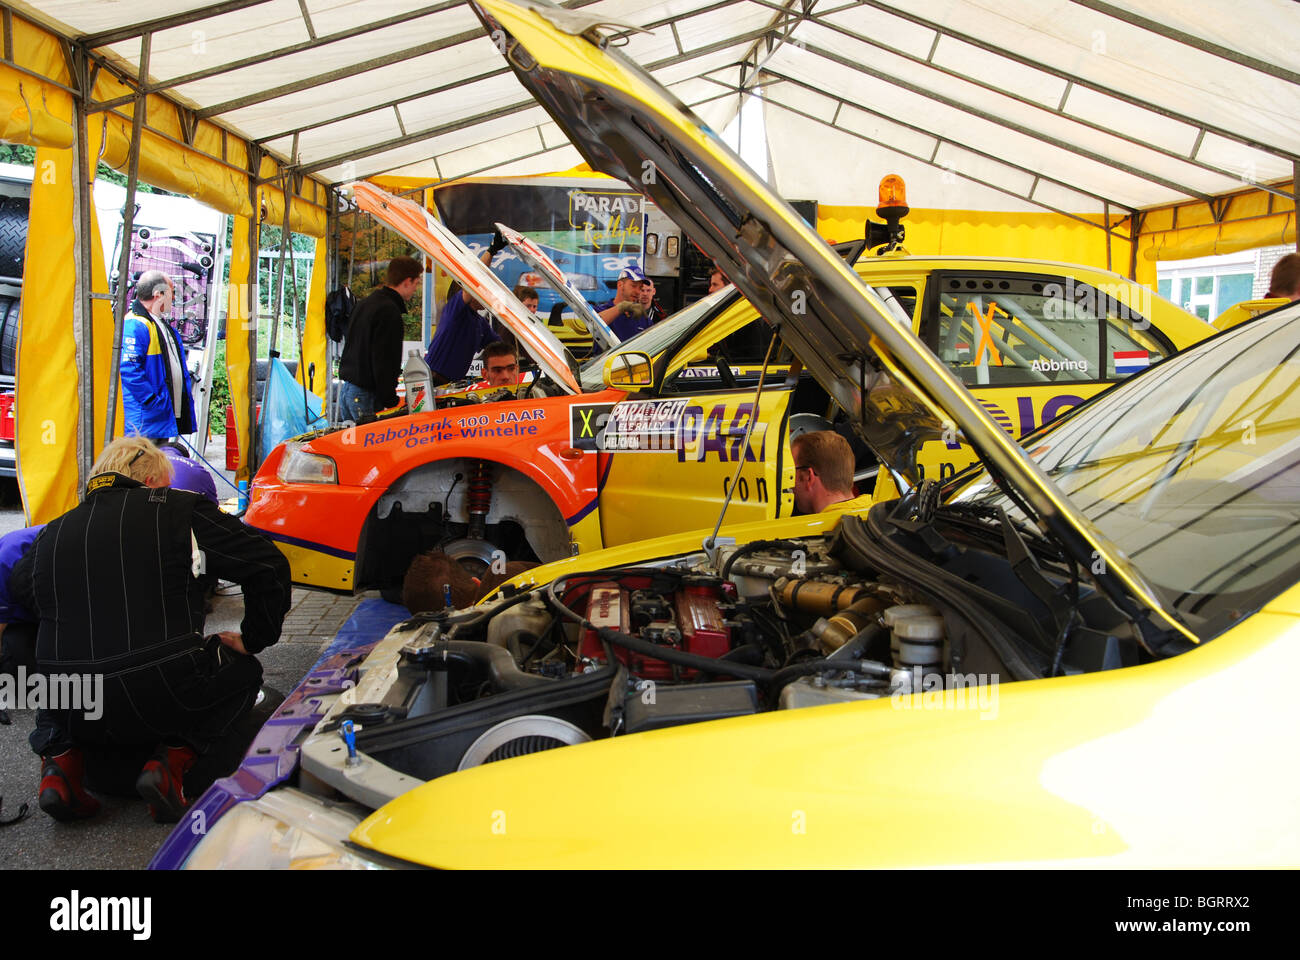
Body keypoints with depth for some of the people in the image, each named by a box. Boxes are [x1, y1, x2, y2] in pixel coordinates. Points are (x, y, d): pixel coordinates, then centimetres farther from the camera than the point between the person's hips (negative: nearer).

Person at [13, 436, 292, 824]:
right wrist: (252, 639, 11)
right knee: (244, 671, 23)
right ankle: (173, 758, 0)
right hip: (164, 700, -4)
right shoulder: (179, 509, 0)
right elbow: (267, 565, -2)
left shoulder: (52, 533, 12)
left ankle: (60, 756, 10)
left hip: (69, 713, 4)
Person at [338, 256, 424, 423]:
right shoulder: (389, 311, -16)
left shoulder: (366, 303, 16)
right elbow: (383, 361, -20)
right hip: (365, 396, -10)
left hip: (346, 390, 10)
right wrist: (390, 401, -17)